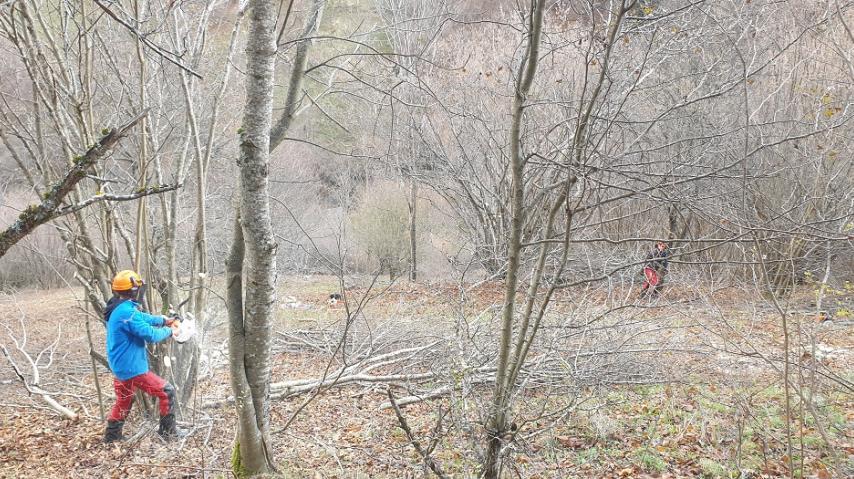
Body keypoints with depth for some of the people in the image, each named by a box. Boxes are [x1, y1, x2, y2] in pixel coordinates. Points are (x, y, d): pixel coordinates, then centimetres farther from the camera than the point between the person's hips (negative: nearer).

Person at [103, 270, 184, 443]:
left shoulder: (117, 308, 4)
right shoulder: (127, 312, -27)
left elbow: (141, 317, 20)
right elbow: (151, 334, -24)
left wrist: (163, 320, 14)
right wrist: (169, 331, -7)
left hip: (120, 366, 10)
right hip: (132, 368, -10)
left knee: (124, 400, 27)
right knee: (167, 391, 1)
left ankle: (112, 435, 37)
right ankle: (168, 431, 11)